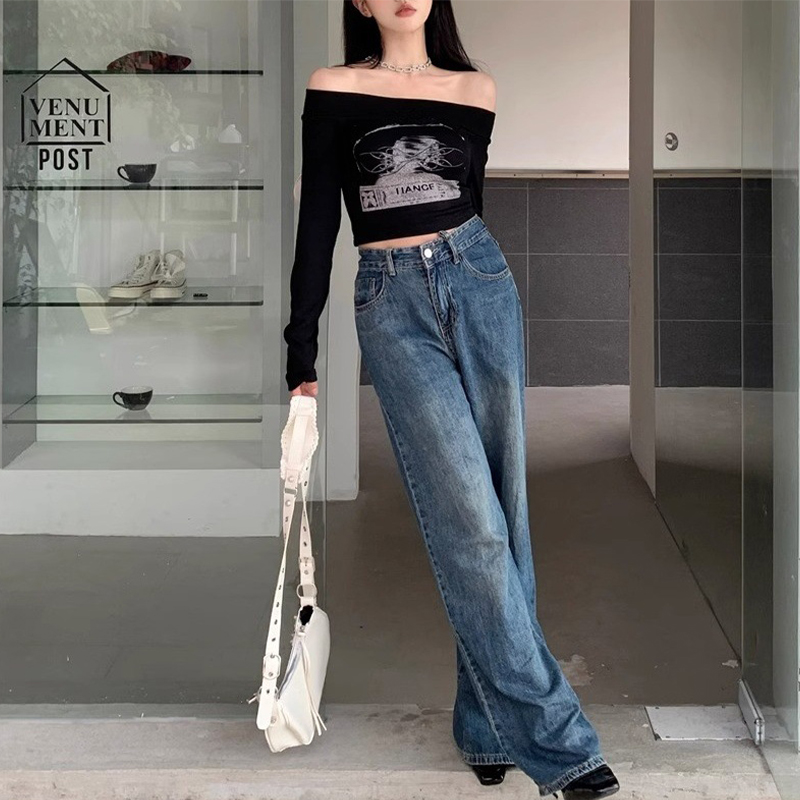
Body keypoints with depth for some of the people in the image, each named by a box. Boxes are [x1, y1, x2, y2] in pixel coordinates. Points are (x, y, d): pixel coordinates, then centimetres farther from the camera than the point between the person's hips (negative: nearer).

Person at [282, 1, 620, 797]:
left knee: (501, 508, 2)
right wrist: (301, 351, 0)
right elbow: (317, 223, 2)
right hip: (391, 301, -3)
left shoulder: (475, 90, 11)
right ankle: (552, 734, -3)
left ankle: (491, 723, 14)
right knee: (470, 522, -9)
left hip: (479, 282, 3)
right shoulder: (333, 90, 4)